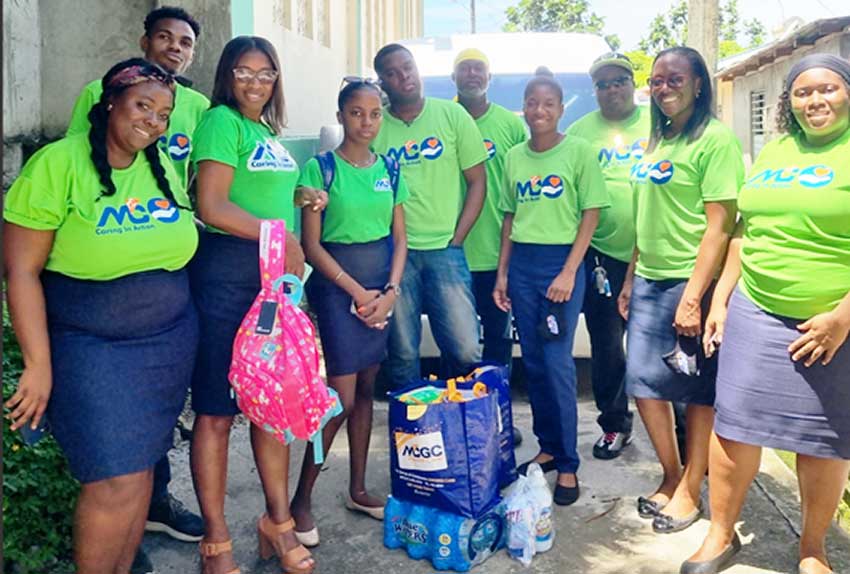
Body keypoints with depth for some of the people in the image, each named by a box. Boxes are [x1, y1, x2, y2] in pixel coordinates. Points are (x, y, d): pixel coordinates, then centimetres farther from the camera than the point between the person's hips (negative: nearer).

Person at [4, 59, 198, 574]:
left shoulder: (164, 167, 4)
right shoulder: (59, 164, -11)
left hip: (172, 342, 5)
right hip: (92, 348, -5)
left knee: (142, 465, 12)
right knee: (117, 481, -6)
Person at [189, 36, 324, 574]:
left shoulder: (270, 131, 20)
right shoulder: (221, 122, -4)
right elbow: (211, 208, -14)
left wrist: (300, 197, 13)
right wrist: (278, 234, -13)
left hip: (277, 275, 8)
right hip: (227, 273, -8)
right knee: (218, 409, 1)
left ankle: (278, 520, 27)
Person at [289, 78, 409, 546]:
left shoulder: (389, 170, 9)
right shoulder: (320, 168, -6)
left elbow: (399, 238, 9)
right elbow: (311, 244, -9)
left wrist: (390, 290, -6)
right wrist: (358, 292, -13)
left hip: (382, 286, 5)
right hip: (336, 284, -5)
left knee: (366, 390, 11)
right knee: (342, 399, -8)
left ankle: (358, 490, 25)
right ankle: (301, 500, 8)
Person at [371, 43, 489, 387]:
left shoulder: (452, 115, 5)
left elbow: (477, 181, 6)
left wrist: (456, 239, -2)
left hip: (444, 249, 0)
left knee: (465, 349, -1)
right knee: (402, 353, 6)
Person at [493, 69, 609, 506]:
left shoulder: (579, 152, -2)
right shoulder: (514, 157, 10)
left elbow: (590, 215, -5)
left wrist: (569, 272, -12)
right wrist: (502, 273, 10)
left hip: (561, 260, -4)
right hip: (521, 263, 5)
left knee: (557, 363, -6)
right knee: (533, 362, 9)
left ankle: (568, 465, 7)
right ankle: (547, 448, 25)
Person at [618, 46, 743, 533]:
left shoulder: (715, 139, -9)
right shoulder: (655, 142, 14)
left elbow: (720, 224, -15)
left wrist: (693, 295, -20)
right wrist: (630, 280, 16)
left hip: (691, 282, -8)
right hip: (648, 281, 8)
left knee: (699, 389, 6)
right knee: (644, 380, 10)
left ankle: (690, 490, 21)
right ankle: (672, 477, 28)